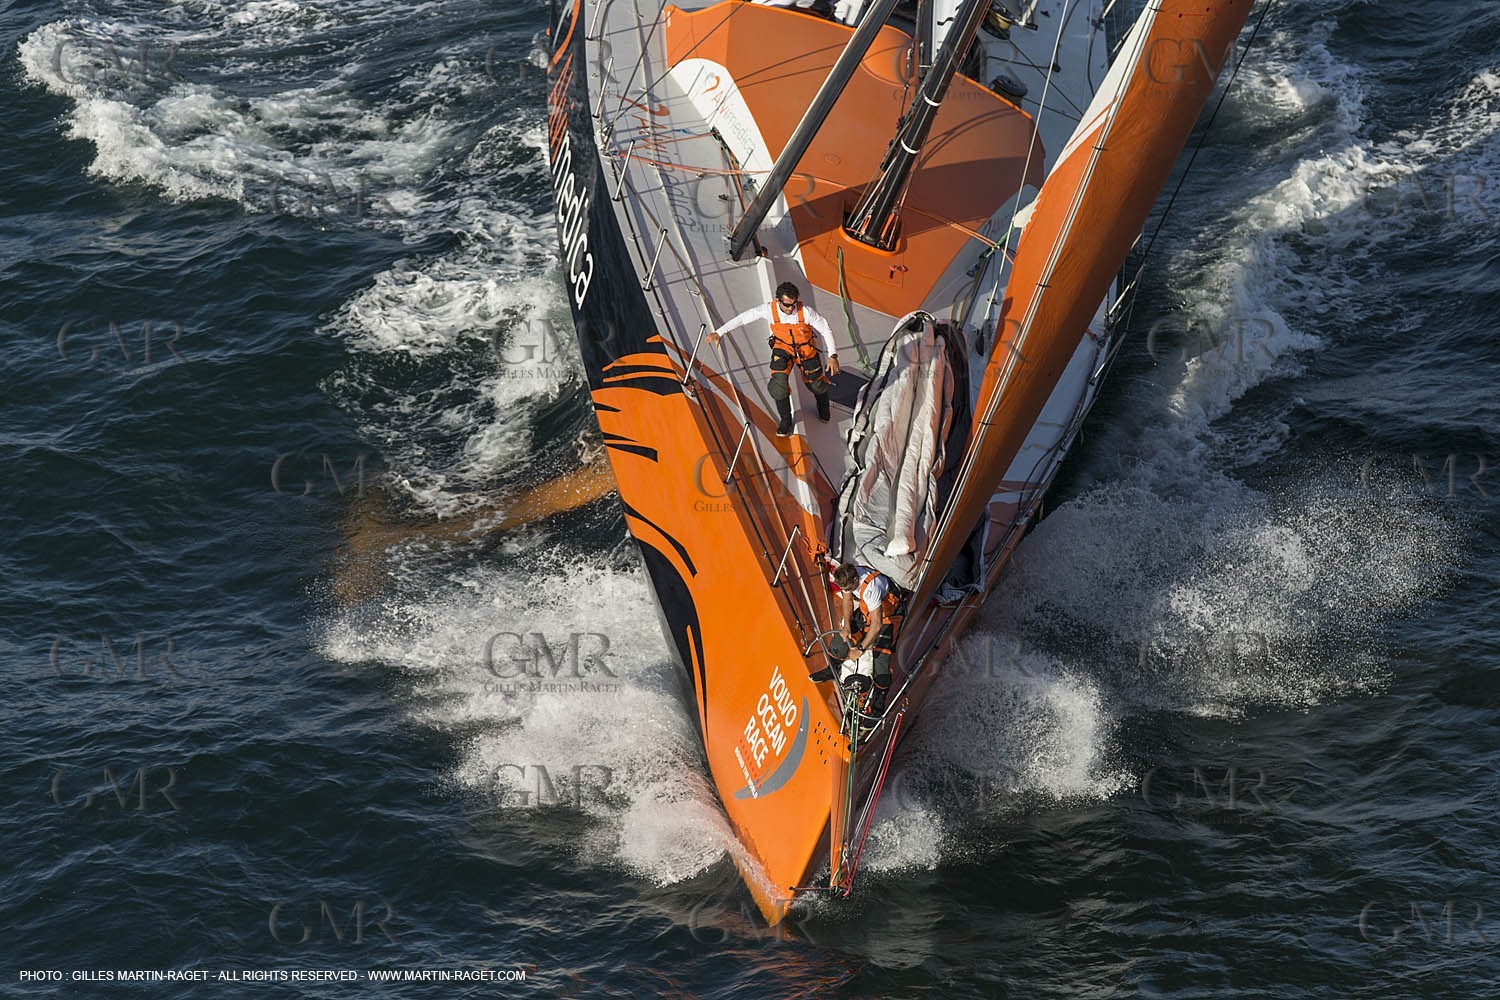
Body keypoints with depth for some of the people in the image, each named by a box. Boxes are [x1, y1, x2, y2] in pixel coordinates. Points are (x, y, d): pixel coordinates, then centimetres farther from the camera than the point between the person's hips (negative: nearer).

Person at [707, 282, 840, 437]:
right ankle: (785, 421, 5)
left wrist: (832, 356, -17)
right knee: (778, 384, -19)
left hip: (806, 350, 0)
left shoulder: (806, 312, -30)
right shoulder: (769, 311, -27)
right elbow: (743, 318, -23)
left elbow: (825, 329, -17)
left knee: (816, 384, 14)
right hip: (782, 349, 0)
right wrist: (719, 333, -29)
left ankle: (823, 411, 51)